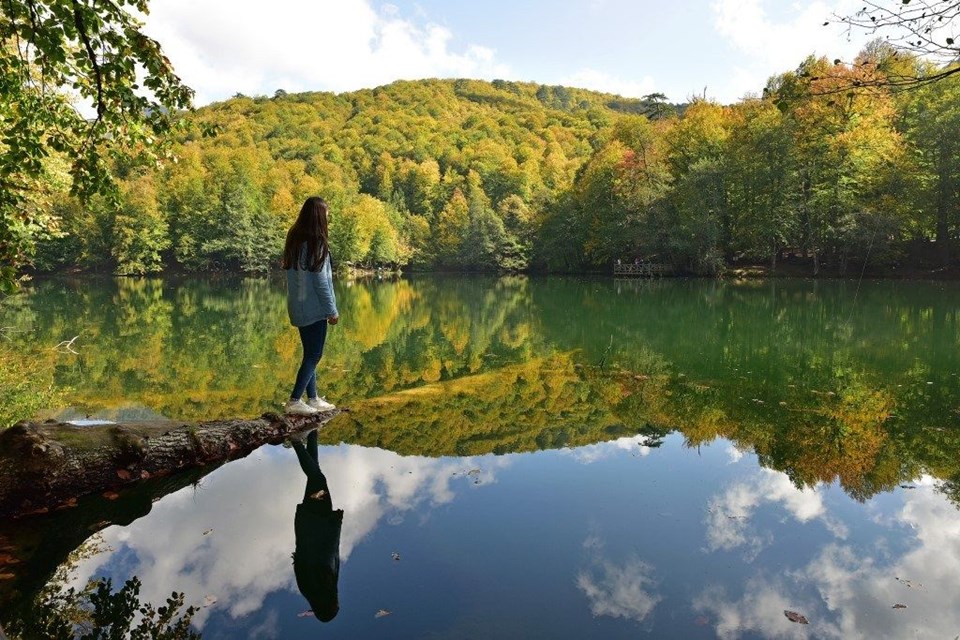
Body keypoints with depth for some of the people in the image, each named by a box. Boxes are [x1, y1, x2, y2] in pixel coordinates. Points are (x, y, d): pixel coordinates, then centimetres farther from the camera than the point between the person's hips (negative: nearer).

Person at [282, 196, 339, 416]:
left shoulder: (294, 239, 8)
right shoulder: (316, 243, -16)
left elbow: (293, 274, 11)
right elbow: (320, 280, -16)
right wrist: (333, 310, -9)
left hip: (298, 307, 8)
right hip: (314, 307, -8)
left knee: (310, 353, 15)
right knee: (314, 354, 0)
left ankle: (313, 399, 22)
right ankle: (294, 401, -2)